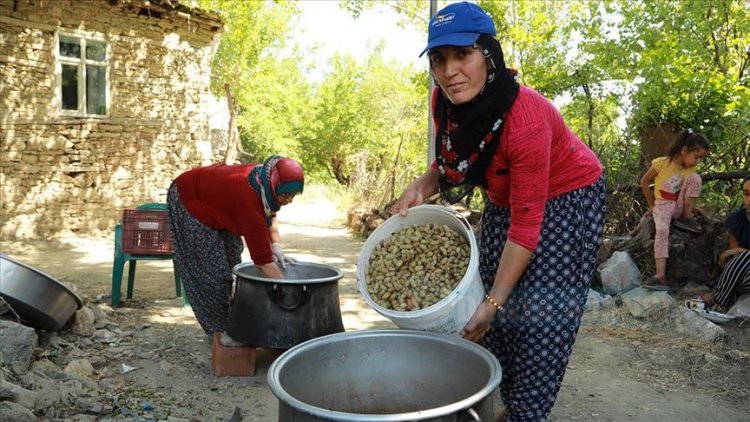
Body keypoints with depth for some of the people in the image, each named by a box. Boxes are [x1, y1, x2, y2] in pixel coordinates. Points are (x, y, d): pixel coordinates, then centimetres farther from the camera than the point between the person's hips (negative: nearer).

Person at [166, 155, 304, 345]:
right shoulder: (248, 200, -41)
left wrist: (277, 248, -10)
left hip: (213, 199, 8)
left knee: (232, 262, 6)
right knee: (212, 271, -11)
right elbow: (262, 259, -38)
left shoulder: (266, 179, -19)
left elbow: (269, 217, 3)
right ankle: (220, 330, -1)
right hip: (188, 201, -8)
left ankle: (227, 322, 16)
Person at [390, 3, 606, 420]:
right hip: (506, 198, 6)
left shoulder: (526, 119, -36)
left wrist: (493, 301, -28)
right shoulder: (446, 103, -17)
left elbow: (526, 225, -31)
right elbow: (453, 157, 4)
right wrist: (422, 186, -17)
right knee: (500, 309, 7)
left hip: (566, 198, -6)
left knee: (541, 316, -12)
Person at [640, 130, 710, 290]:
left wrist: (691, 208, 0)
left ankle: (686, 218, -10)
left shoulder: (691, 170, 1)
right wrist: (652, 204, -1)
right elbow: (644, 182, -5)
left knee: (695, 178, -18)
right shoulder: (662, 163, -13)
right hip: (663, 204, -4)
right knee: (662, 230, -33)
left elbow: (691, 192, 13)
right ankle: (660, 276, -39)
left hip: (679, 205, 4)